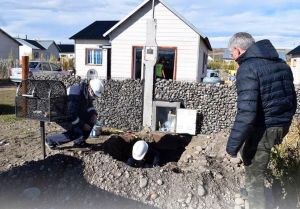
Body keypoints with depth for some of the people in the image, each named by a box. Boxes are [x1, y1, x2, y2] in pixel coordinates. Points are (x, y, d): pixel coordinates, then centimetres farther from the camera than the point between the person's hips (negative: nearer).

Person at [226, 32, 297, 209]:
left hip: (263, 128, -9)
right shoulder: (281, 63, 9)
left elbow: (246, 112, -27)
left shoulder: (248, 68, -18)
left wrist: (233, 145, -21)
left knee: (254, 178, 7)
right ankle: (252, 190, 43)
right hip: (282, 126, 9)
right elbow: (292, 100, 16)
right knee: (248, 153, 29)